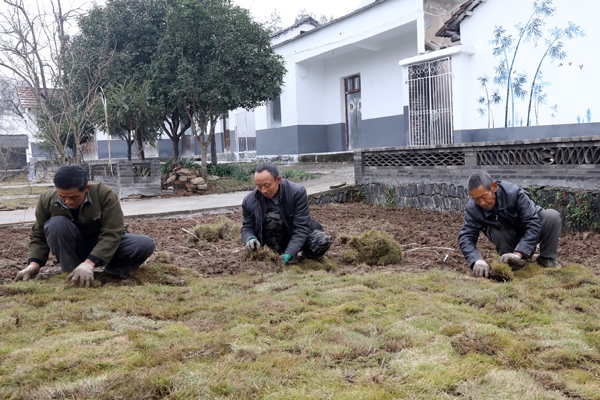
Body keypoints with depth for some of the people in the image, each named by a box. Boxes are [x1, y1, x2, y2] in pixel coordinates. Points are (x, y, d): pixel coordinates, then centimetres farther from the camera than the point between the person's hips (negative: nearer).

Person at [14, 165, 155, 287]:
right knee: (57, 223, -31)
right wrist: (34, 264, -20)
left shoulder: (104, 194, -26)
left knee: (146, 244, -27)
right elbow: (38, 236, -4)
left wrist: (89, 263, -39)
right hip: (72, 249, 2)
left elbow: (112, 234, -29)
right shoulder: (47, 200, -15)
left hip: (105, 245, -2)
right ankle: (71, 274, -19)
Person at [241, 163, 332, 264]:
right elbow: (247, 227, -4)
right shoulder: (250, 201, -17)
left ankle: (306, 256, 4)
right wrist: (250, 239, -30)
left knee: (323, 240, -28)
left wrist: (289, 253, -39)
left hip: (299, 235, 0)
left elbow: (301, 227, -27)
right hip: (276, 240, 1)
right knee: (271, 217, -31)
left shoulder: (297, 192, -24)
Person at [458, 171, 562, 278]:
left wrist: (518, 254, -43)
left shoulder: (514, 193, -32)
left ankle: (547, 258, -9)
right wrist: (478, 260, -47)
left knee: (552, 215, -29)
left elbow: (533, 224, -34)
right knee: (495, 232, -33)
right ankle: (509, 262, -4)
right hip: (509, 238, 1)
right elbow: (466, 237, -28)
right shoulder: (472, 209, -25)